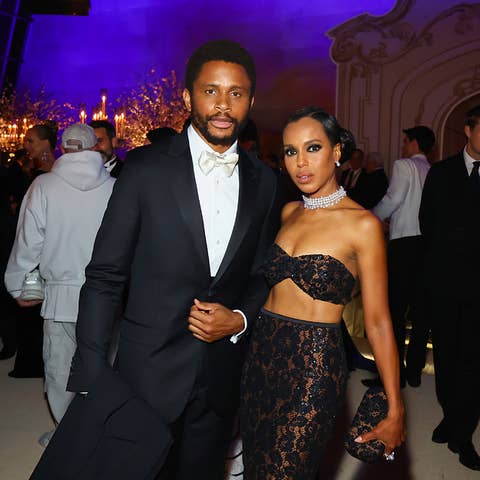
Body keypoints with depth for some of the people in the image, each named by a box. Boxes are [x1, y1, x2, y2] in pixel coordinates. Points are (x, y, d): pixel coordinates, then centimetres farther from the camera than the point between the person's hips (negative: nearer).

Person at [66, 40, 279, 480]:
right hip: (150, 372, -3)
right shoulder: (146, 166, -8)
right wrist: (90, 382, -10)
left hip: (222, 376, 4)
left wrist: (240, 319, -9)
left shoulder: (263, 181, 3)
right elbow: (105, 276, -8)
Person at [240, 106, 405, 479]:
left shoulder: (362, 224, -12)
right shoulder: (289, 212, 7)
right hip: (263, 351, 6)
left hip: (314, 365, -6)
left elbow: (378, 322, -11)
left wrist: (395, 410, -10)